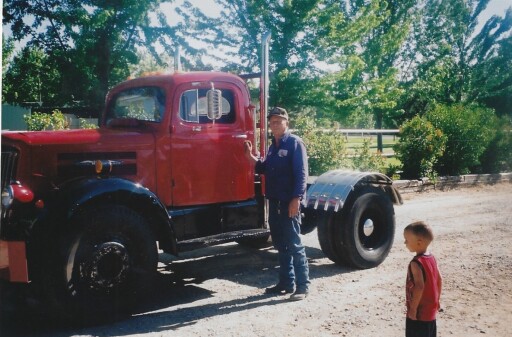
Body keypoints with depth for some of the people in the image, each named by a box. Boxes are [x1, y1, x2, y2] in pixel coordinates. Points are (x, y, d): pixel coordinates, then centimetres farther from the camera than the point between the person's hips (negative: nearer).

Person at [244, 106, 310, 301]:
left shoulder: (294, 143, -10)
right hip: (274, 202, 9)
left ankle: (302, 286, 3)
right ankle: (286, 283, 24)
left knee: (294, 245, -4)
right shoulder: (273, 146, 15)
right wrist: (250, 157, 8)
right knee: (280, 245, 14)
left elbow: (301, 173, -16)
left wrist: (296, 199, -22)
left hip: (289, 202, -8)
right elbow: (264, 169, 21)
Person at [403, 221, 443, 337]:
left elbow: (419, 286, -30)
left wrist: (413, 308, -23)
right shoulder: (431, 258, 4)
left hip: (419, 312, -9)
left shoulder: (416, 263, -22)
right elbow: (439, 280, 12)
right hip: (431, 310, 9)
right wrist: (436, 300, 22)